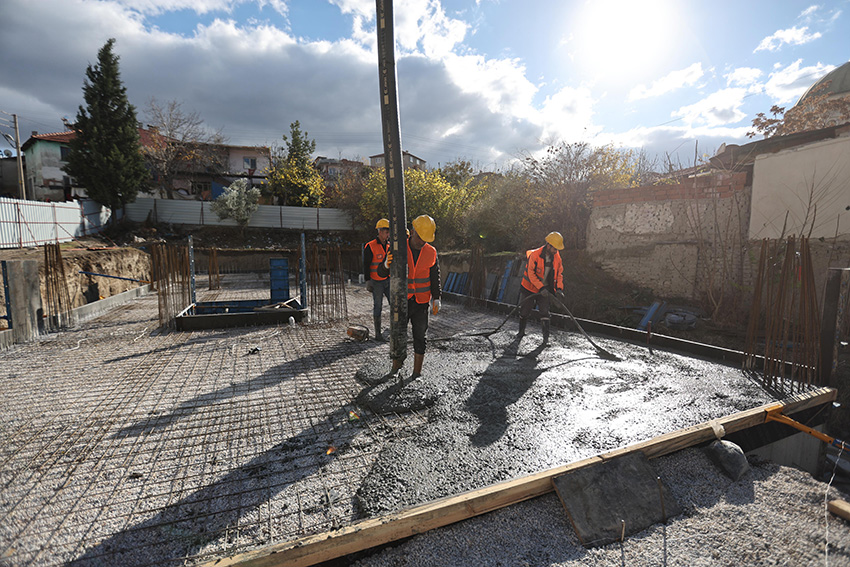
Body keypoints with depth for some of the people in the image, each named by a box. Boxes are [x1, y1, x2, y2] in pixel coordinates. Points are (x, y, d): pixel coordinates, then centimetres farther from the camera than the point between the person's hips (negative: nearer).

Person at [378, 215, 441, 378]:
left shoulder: (431, 252, -3)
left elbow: (435, 278, 3)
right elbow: (382, 272, -8)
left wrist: (436, 299, -6)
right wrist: (387, 264, -30)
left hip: (421, 302, 1)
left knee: (419, 336, 5)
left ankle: (417, 371, 17)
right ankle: (397, 363, 31)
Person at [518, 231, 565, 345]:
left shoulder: (557, 257, -6)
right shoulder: (535, 255, -22)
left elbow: (559, 273, 2)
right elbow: (531, 274, -22)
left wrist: (559, 289, -11)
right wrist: (541, 288, -28)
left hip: (545, 289, 3)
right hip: (530, 288, -2)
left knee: (545, 312, -6)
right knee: (524, 311, 10)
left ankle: (546, 337, 1)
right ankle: (521, 331, 34)